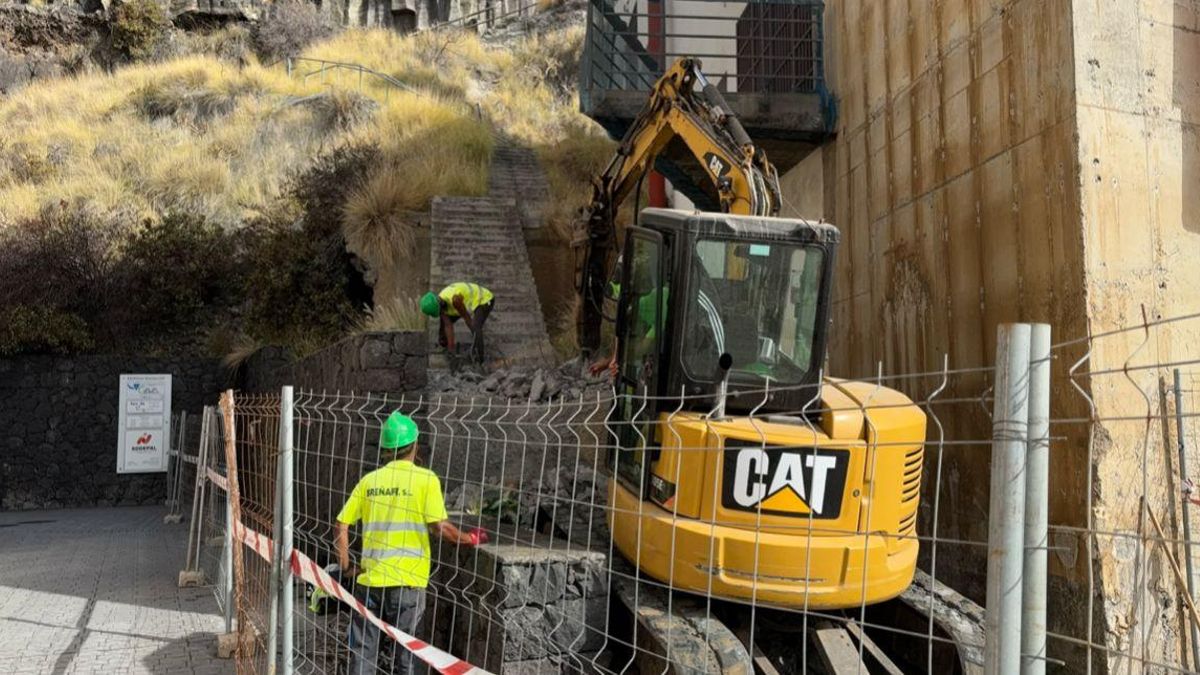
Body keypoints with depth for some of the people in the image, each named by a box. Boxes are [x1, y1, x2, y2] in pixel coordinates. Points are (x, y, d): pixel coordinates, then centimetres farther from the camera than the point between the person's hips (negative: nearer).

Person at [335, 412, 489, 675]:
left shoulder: (369, 480, 7)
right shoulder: (425, 479, -5)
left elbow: (342, 525, 5)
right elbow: (439, 525, -13)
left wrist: (346, 568, 12)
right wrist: (469, 539, 3)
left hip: (370, 578, 3)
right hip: (407, 581, -3)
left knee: (362, 650, 11)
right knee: (403, 652, 9)